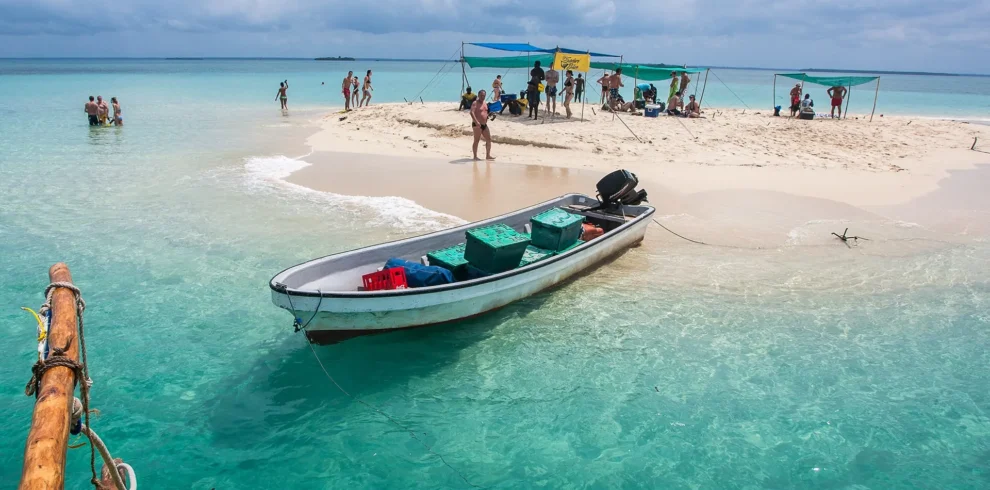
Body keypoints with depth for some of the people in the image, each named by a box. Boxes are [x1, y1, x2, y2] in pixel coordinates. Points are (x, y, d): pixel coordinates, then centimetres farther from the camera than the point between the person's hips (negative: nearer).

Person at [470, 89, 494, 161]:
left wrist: (488, 115, 8)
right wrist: (476, 121, -34)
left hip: (484, 124, 8)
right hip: (477, 125, -8)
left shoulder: (485, 103, 15)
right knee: (477, 140, -4)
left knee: (489, 139, 7)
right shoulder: (475, 103, -9)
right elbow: (472, 112, -23)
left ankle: (488, 155, 14)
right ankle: (475, 156, 1)